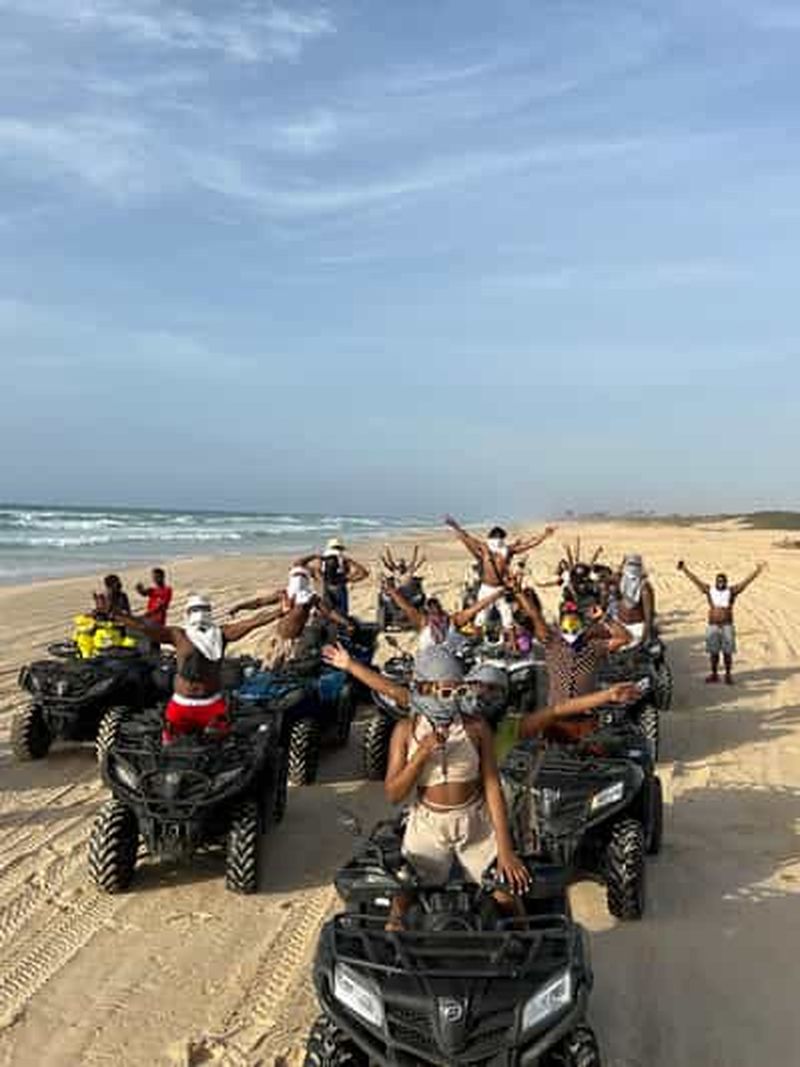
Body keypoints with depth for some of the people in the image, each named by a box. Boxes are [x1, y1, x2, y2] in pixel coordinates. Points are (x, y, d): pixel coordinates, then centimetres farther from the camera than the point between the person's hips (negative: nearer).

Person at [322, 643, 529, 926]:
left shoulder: (476, 728, -10)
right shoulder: (406, 731, -7)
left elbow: (492, 786, -7)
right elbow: (393, 794, -8)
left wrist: (505, 850, -11)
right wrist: (421, 755, -24)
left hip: (476, 825, 0)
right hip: (427, 826, 0)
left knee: (507, 898, -1)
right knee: (405, 898, -5)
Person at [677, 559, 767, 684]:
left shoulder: (732, 591, -1)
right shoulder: (709, 590, 2)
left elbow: (746, 582, -7)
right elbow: (695, 579, 3)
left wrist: (757, 572, -16)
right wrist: (684, 569, 1)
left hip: (727, 626, -1)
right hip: (713, 626, 1)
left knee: (727, 652, 2)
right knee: (713, 652, 8)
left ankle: (728, 675, 12)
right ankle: (714, 674, 19)